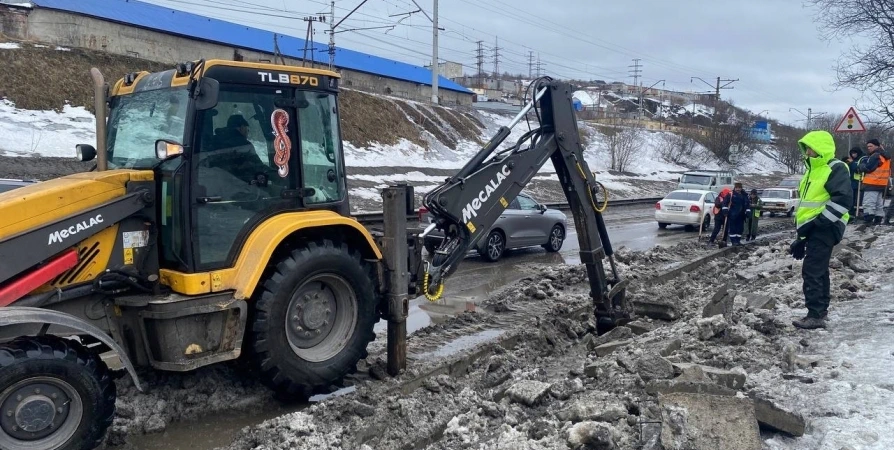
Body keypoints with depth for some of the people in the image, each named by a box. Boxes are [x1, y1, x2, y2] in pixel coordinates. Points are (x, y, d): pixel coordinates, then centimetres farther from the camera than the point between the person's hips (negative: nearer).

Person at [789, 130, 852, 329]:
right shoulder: (813, 170, 20)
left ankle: (815, 315, -8)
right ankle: (820, 311, 22)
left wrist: (819, 222, -21)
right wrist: (802, 233, 22)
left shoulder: (836, 169, -10)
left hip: (825, 229, -10)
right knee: (819, 271, 14)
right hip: (814, 229, 10)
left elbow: (843, 200, -22)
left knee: (812, 271, -12)